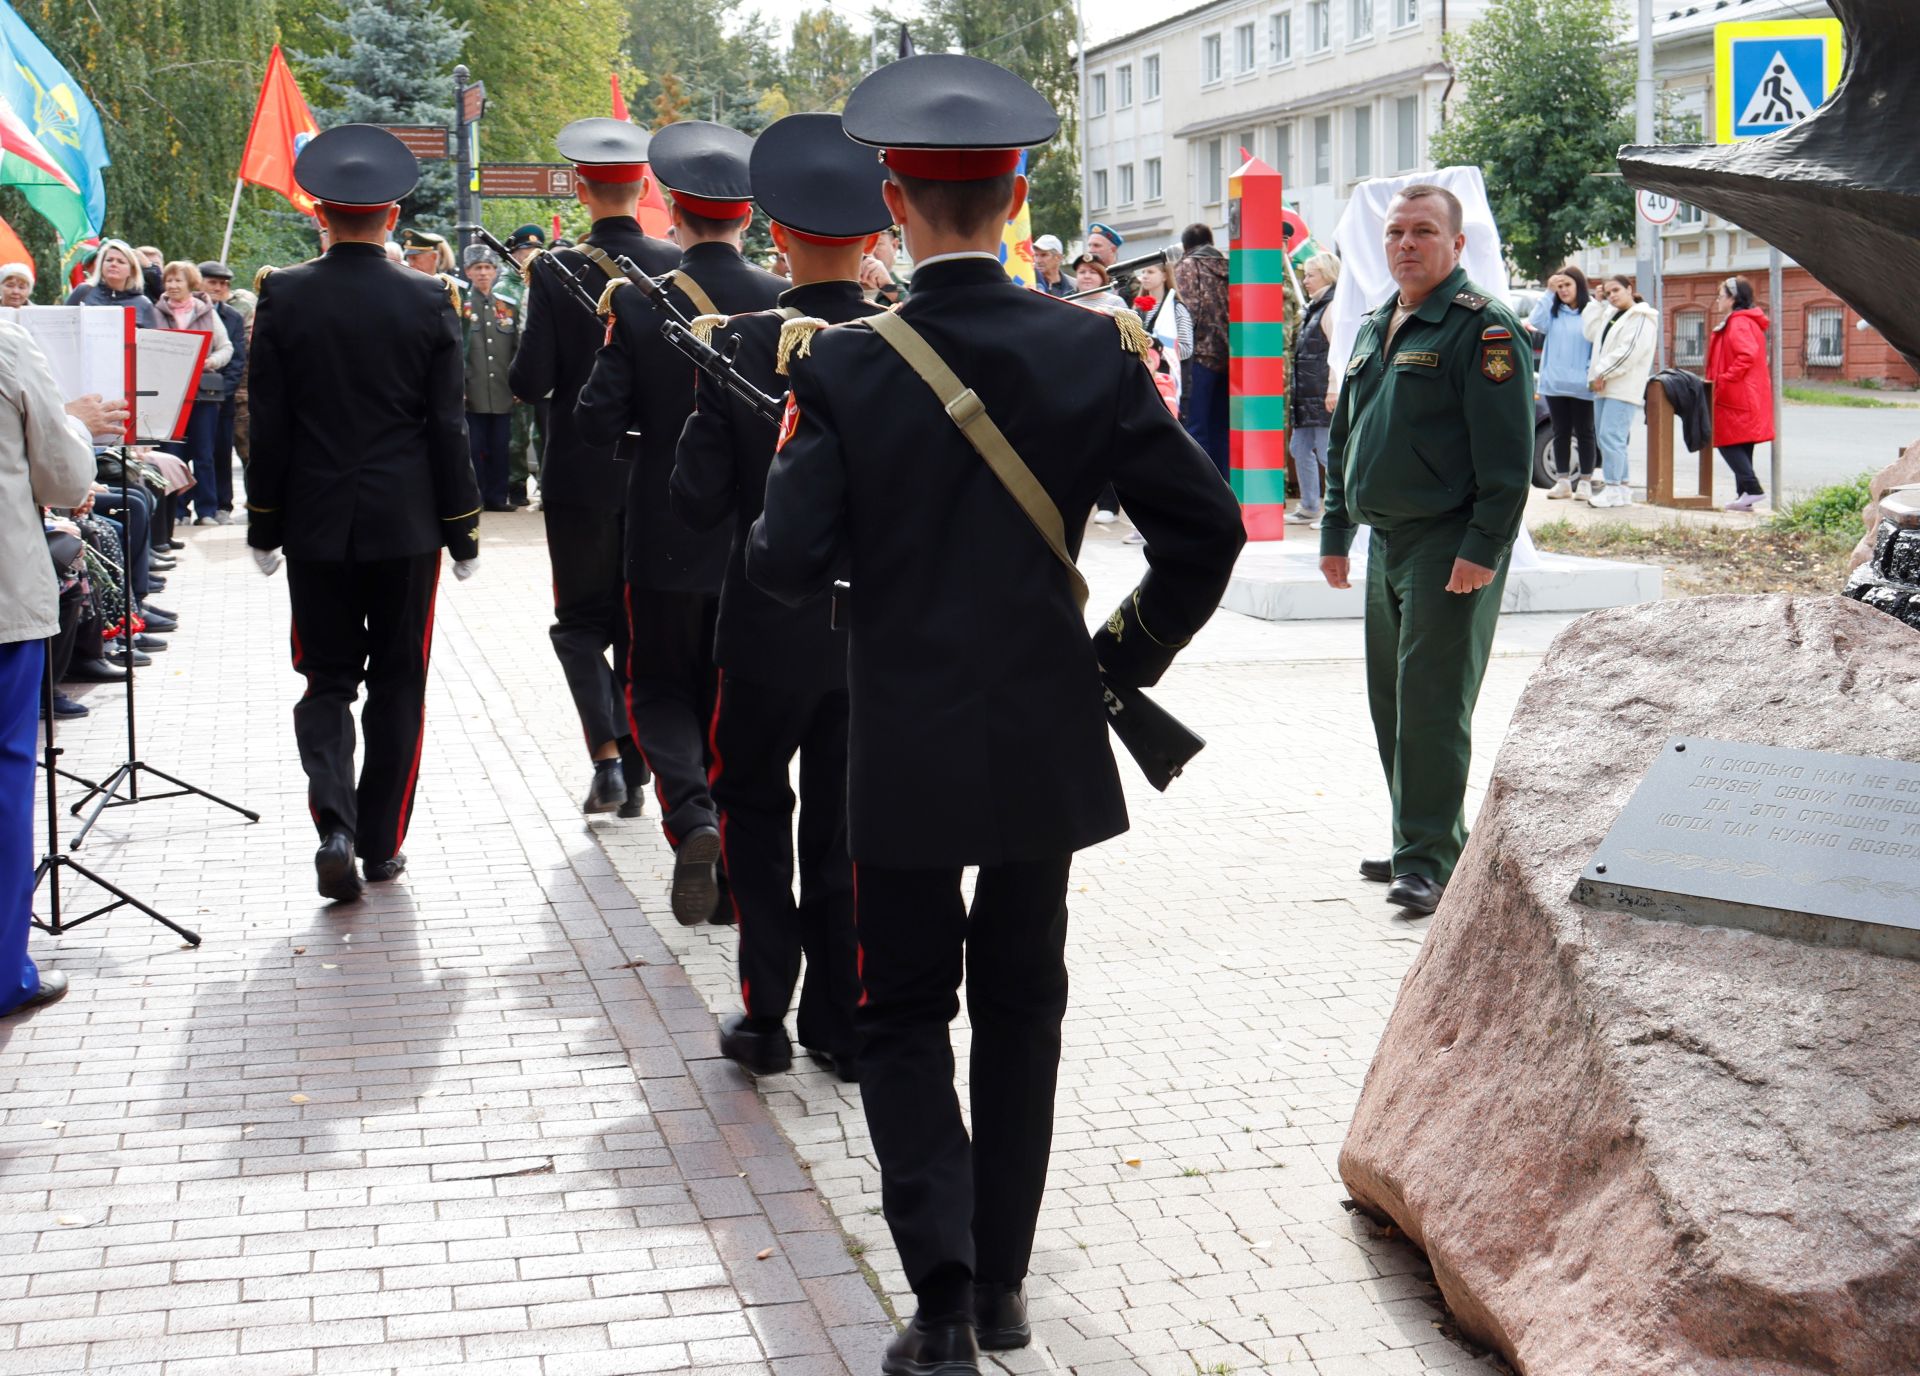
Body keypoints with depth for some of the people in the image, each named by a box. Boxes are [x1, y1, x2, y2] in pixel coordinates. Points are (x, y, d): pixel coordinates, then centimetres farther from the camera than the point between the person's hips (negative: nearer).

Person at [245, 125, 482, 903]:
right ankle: (382, 845, 14)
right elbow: (447, 427, -3)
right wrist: (463, 530, 5)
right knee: (398, 682, 10)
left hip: (315, 523, 0)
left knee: (327, 679, 9)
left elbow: (266, 425, -3)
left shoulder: (283, 298, -5)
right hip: (406, 521, 0)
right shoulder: (427, 303, -5)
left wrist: (264, 527, 6)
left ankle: (335, 826, -11)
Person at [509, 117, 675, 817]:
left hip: (582, 472, -3)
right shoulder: (676, 266, -4)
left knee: (581, 622, 10)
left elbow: (530, 381, -15)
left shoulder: (555, 271, -11)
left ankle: (607, 755, -8)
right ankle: (634, 777, 18)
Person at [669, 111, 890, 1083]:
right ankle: (846, 1026, 20)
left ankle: (766, 1015, 13)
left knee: (752, 803, 16)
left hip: (770, 626, -2)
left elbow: (697, 503, -11)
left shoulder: (738, 346, -13)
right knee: (845, 821, 14)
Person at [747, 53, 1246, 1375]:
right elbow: (1207, 527, -8)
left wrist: (773, 527, 8)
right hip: (1047, 744, 2)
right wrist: (1135, 651, 6)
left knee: (908, 1016, 11)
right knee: (1020, 1005, 17)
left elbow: (791, 560, -16)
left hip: (904, 753, -2)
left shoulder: (845, 366, -12)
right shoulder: (1095, 349, -7)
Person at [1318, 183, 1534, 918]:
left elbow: (1509, 452, -16)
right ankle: (1420, 844, 23)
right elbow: (1344, 438, 24)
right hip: (1387, 542, 9)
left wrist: (1484, 548, -21)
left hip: (1452, 547, -8)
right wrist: (1336, 531, 19)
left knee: (1432, 704, -9)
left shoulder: (1482, 327, -10)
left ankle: (1429, 860, -5)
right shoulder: (1373, 329, 16)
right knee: (1392, 703, 12)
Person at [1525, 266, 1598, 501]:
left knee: (1584, 432, 5)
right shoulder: (1553, 311, 9)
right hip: (1555, 382, 4)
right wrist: (1549, 292, -7)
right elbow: (1536, 323, -7)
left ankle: (1585, 482, 10)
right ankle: (1563, 481, 16)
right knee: (1561, 432, 10)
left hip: (1581, 385, -4)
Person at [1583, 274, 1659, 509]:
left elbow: (1629, 351, -14)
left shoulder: (1642, 318, -5)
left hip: (1624, 389, -9)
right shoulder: (1610, 315, 22)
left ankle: (1613, 489, -17)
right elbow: (1592, 334, 14)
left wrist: (1603, 373, -14)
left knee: (1611, 436, -16)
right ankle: (1622, 486, 14)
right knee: (1606, 436, 8)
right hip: (1604, 387, 9)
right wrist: (1598, 303, 13)